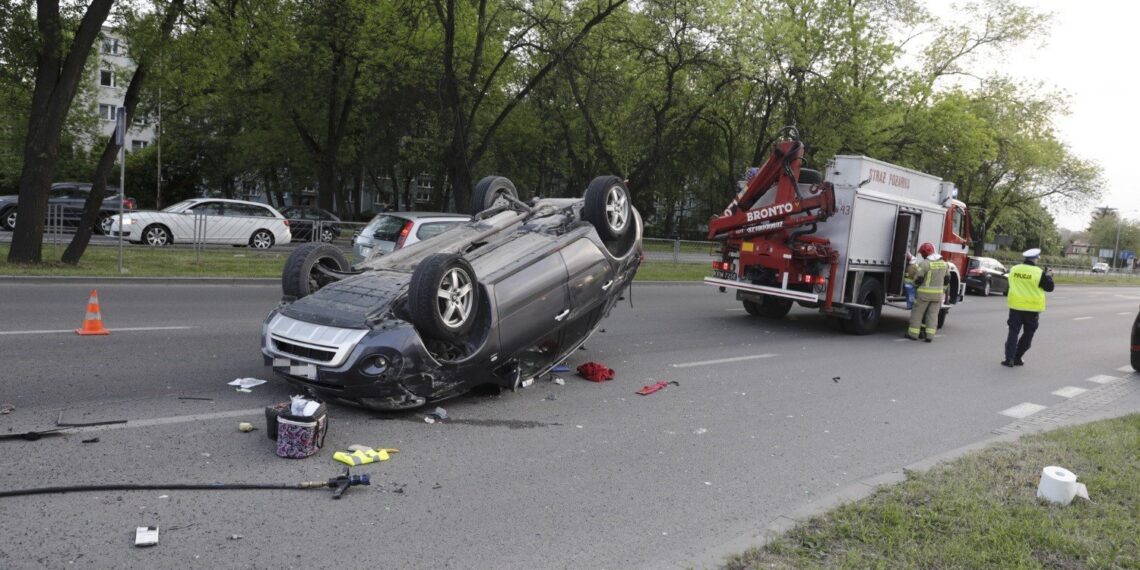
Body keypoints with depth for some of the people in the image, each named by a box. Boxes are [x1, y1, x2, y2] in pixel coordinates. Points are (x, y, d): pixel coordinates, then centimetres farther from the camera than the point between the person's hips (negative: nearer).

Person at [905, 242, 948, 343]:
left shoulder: (924, 264, -13)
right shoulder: (943, 263, 8)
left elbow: (918, 280, -15)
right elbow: (946, 279, 15)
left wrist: (914, 276, 7)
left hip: (925, 292, -5)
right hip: (938, 293, 5)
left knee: (917, 312, 5)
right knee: (933, 314, 7)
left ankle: (913, 333, 8)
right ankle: (929, 336, 3)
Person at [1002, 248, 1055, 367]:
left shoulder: (1014, 269, 1)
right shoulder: (1039, 272, -11)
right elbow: (1049, 288, -3)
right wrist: (1048, 276, 13)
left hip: (1016, 306, 3)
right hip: (1032, 308, -2)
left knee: (1013, 332, 5)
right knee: (1028, 334, 12)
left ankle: (1009, 358, -4)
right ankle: (1017, 358, 13)